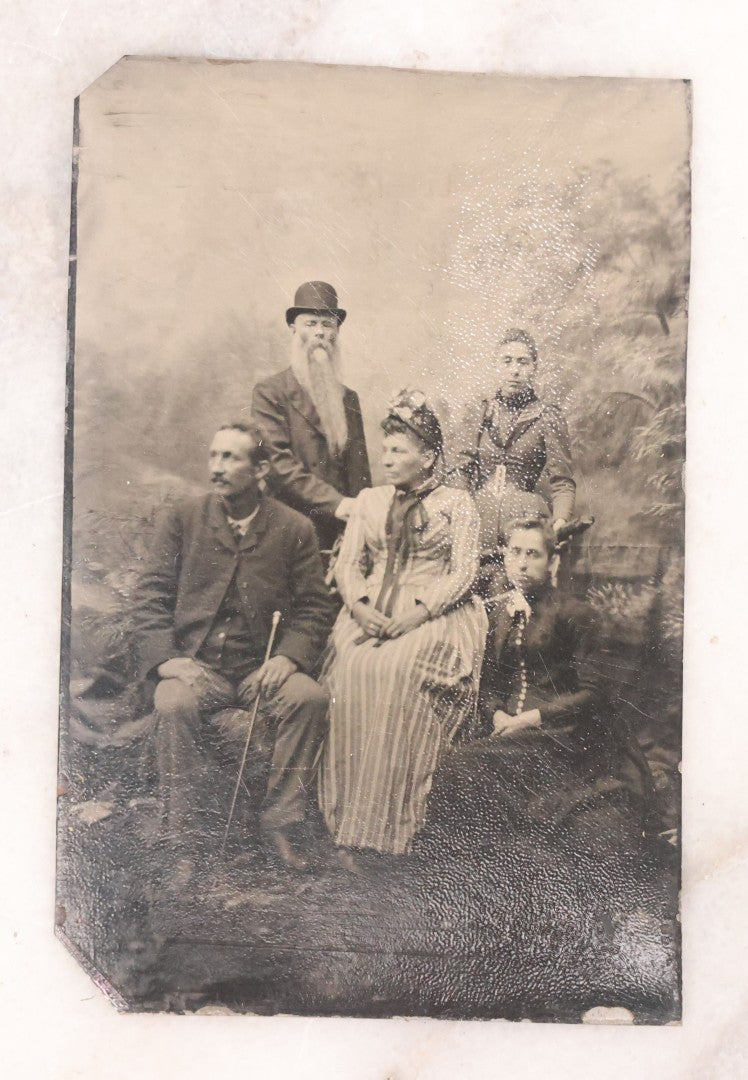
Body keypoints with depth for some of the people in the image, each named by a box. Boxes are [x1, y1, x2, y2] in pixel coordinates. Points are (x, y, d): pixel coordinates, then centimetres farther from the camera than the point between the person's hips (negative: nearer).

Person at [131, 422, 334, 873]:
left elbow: (314, 607, 4)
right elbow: (152, 596, 3)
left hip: (261, 669, 1)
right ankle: (183, 837, -12)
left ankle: (279, 823, -9)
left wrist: (288, 657, -14)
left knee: (311, 697, -28)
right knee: (175, 704, -32)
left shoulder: (295, 528, 5)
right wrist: (166, 657, -14)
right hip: (196, 665, 0)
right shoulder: (180, 518, 6)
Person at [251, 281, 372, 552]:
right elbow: (277, 461, -10)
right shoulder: (270, 392, 1)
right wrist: (334, 502, -19)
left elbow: (359, 473, 16)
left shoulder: (348, 398, 17)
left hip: (343, 533, 4)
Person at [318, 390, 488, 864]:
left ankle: (393, 824, -26)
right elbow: (348, 563, 15)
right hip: (371, 615, 4)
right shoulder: (370, 500, 20)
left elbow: (464, 573, -2)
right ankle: (350, 825, -23)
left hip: (433, 615, -3)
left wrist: (418, 613, -17)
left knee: (397, 669, -34)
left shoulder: (456, 502, 8)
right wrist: (359, 605, -6)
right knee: (353, 669, -28)